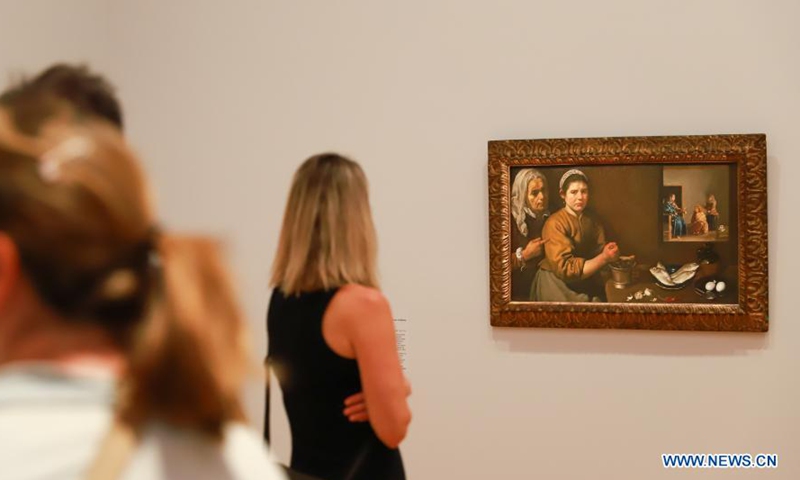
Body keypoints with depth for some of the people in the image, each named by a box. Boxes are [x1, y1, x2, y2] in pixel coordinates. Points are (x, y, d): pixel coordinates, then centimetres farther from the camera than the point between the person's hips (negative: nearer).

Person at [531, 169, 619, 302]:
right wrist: (604, 259, -25)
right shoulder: (555, 223, -17)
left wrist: (611, 256, -23)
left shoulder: (592, 218, 6)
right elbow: (566, 269, -21)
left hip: (585, 279, 6)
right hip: (558, 283, -6)